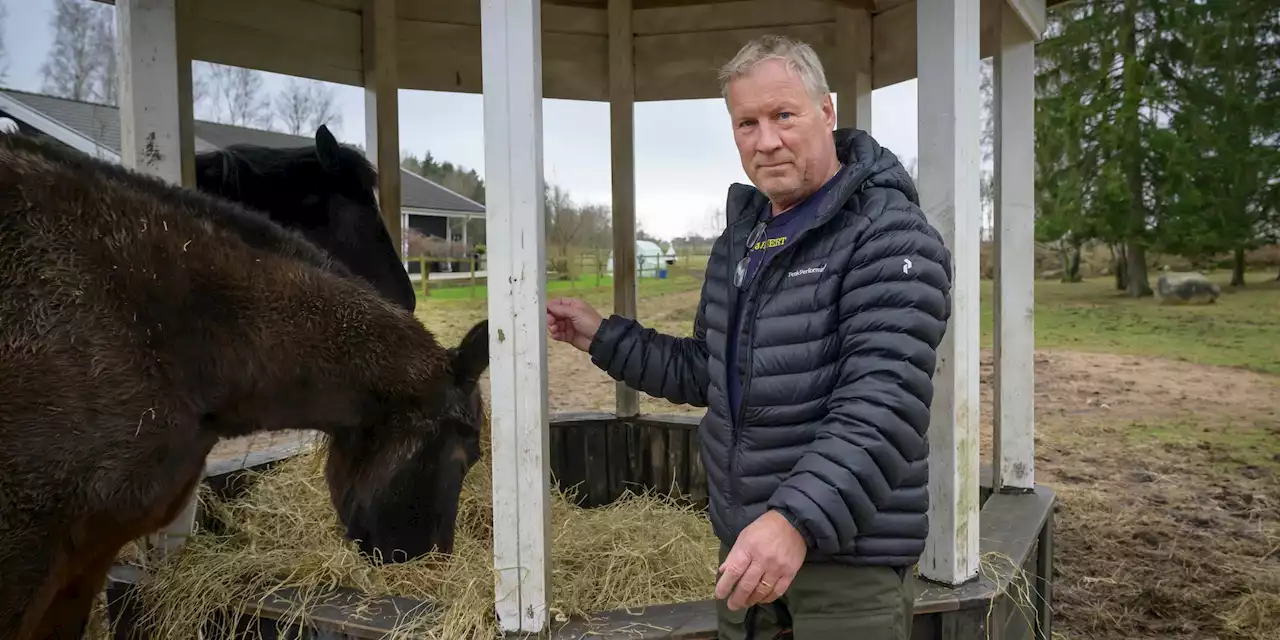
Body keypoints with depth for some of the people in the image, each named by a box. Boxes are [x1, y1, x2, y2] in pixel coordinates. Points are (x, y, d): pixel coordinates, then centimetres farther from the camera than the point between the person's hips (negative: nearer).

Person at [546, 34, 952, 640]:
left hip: (852, 553, -7)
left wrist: (798, 519, -37)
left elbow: (883, 404, -26)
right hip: (746, 541, 7)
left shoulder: (890, 236, -15)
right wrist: (603, 337, 14)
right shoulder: (739, 240, 10)